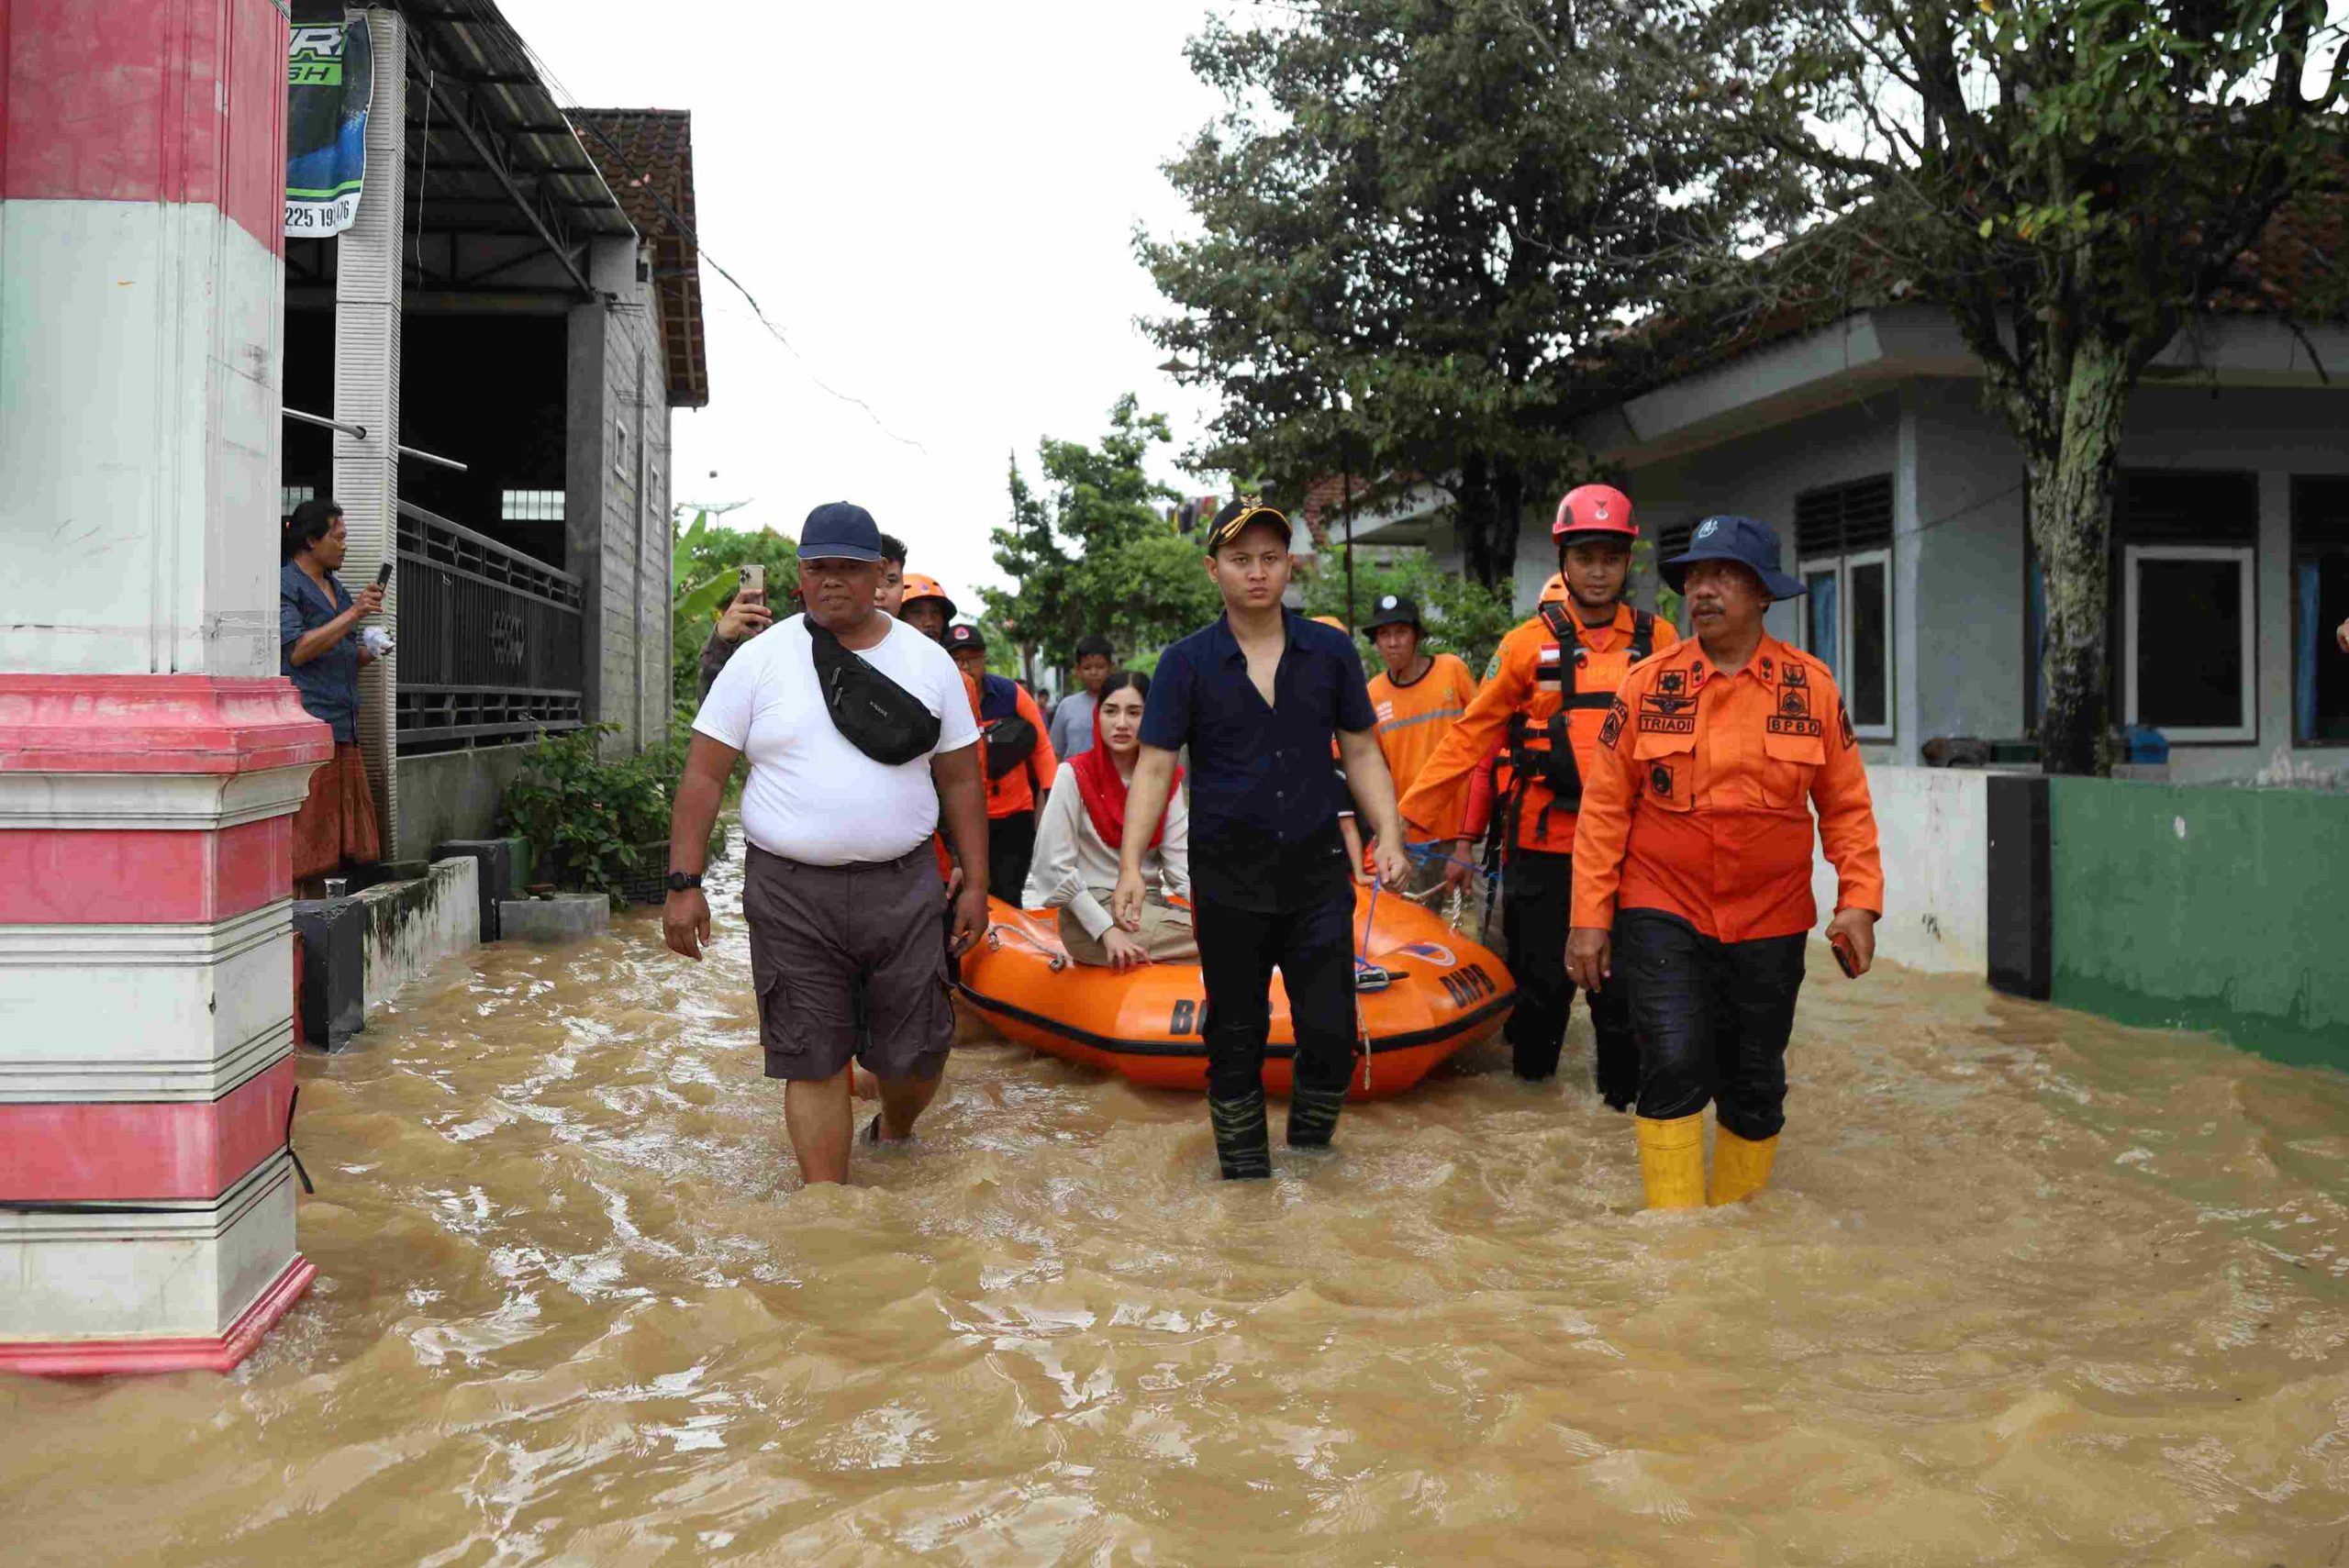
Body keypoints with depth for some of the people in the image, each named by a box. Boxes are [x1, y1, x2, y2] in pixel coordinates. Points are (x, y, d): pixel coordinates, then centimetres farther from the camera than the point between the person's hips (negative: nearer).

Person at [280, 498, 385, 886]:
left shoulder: (335, 587, 22)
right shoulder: (285, 585, -4)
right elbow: (297, 650, -15)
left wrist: (366, 652, 10)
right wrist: (353, 614, -17)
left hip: (342, 726, 9)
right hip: (305, 723, -9)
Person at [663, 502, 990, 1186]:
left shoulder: (929, 661, 6)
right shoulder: (759, 659, 1)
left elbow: (961, 781, 9)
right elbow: (703, 776, 1)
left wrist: (976, 884, 4)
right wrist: (684, 885, -7)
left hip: (902, 886, 1)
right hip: (791, 892, -1)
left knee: (918, 1051, 6)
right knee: (813, 1059, 2)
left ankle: (894, 1135, 39)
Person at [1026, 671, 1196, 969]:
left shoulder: (1167, 778, 5)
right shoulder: (1075, 774, -8)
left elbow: (1180, 862, -2)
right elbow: (1056, 866, -12)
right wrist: (1107, 930, -18)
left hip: (1151, 907, 6)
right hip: (1092, 912, -6)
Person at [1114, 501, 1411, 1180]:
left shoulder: (1331, 652, 4)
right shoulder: (1187, 663, -2)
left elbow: (1361, 752, 9)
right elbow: (1154, 766, -4)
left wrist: (1389, 836, -4)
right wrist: (1131, 863, -15)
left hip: (1317, 874, 1)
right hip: (1227, 881, -1)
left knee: (1332, 1033, 1)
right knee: (1236, 1039, 7)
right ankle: (1246, 1179, 24)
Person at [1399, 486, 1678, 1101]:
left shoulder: (1658, 641, 5)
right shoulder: (1529, 643, 1)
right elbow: (1474, 738, 3)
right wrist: (1406, 814, 1)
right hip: (1541, 846, -1)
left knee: (1620, 980, 5)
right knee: (1541, 975, 6)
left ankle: (1623, 1093, 19)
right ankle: (1530, 1072, 25)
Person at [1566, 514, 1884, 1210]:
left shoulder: (1812, 684, 1)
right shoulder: (1647, 683, -2)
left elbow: (1846, 805, 5)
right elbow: (1604, 806, -2)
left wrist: (1859, 900, -5)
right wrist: (1589, 916, -5)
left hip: (1770, 921, 2)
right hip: (1663, 913, -2)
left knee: (1755, 1083, 12)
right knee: (1674, 1066, -13)